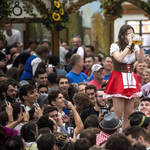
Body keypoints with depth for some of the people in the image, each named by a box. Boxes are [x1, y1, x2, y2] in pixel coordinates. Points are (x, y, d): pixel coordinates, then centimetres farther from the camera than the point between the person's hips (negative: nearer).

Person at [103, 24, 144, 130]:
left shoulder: (135, 47, 8)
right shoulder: (115, 46, -5)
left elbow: (141, 60, -6)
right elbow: (119, 58, -24)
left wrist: (141, 46, -16)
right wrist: (129, 45, -22)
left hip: (131, 81, 5)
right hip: (118, 80, -5)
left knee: (129, 114, 6)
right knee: (118, 114, -9)